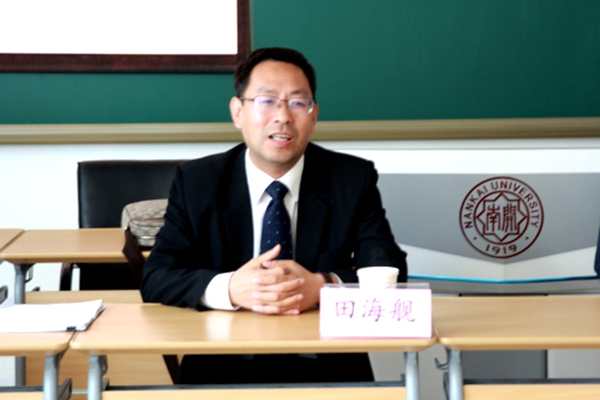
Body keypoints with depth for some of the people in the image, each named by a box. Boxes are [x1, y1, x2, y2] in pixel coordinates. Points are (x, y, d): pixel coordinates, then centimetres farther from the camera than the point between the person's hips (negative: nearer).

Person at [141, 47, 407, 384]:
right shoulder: (197, 182, 6)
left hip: (327, 368, 1)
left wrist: (321, 286, -23)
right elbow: (156, 279, -2)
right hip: (224, 368, 0)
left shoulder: (353, 179, 6)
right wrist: (230, 289, -22)